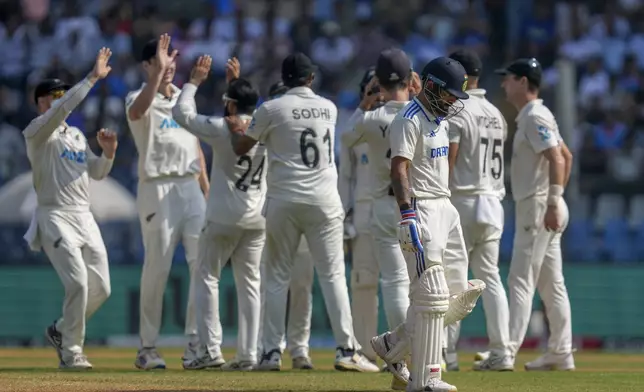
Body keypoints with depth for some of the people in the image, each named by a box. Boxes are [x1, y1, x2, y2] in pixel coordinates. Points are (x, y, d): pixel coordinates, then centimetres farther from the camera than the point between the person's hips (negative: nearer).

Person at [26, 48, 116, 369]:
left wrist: (108, 153, -1)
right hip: (55, 217, -7)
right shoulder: (37, 132, -5)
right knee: (78, 283, -19)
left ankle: (61, 330, 25)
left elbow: (97, 172, 20)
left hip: (84, 217, 7)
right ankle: (71, 353, -7)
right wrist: (93, 77, -25)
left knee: (101, 288, 4)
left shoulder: (76, 135, 20)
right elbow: (62, 109, -22)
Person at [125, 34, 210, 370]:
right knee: (157, 269, -5)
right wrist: (158, 72, -37)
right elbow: (137, 111, -29)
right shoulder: (139, 99, -3)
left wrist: (207, 190, 15)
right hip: (157, 190, -6)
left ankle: (195, 342, 2)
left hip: (191, 188, 6)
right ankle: (148, 347, 3)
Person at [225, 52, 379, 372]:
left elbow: (240, 148, 6)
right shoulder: (329, 109, 8)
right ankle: (346, 349, -7)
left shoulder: (271, 110, -3)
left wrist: (235, 128, 28)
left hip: (283, 201, -2)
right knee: (333, 274, 1)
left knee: (277, 277, 6)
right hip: (324, 201, 2)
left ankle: (271, 351, 4)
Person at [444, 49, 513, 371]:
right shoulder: (496, 115, 13)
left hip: (462, 202, -7)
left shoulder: (455, 112, -10)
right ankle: (501, 353, 2)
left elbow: (446, 163, -15)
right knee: (489, 277, 8)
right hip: (493, 203, 7)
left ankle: (446, 354, -4)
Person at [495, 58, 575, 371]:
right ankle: (561, 353, 12)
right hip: (537, 208, 10)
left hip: (537, 206, -10)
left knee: (521, 279, -12)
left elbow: (558, 159, -22)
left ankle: (508, 350, -16)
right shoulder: (533, 116, 18)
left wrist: (553, 203, -26)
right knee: (551, 283, 10)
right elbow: (567, 156, 24)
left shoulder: (535, 117, -13)